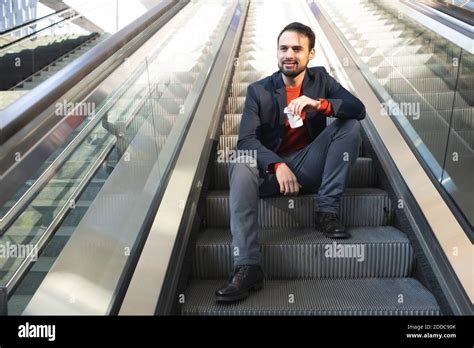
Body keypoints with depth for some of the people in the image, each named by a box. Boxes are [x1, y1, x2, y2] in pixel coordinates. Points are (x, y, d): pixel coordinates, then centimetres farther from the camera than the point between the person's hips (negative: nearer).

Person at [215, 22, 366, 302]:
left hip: (310, 165, 2)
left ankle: (328, 212, -18)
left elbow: (359, 110, -7)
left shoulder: (321, 79, 5)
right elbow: (246, 139, -12)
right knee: (241, 167, -33)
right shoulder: (259, 90, -1)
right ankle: (248, 267, -40)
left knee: (350, 125, -18)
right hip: (272, 167, -1)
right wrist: (278, 165, -31)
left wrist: (319, 104, -27)